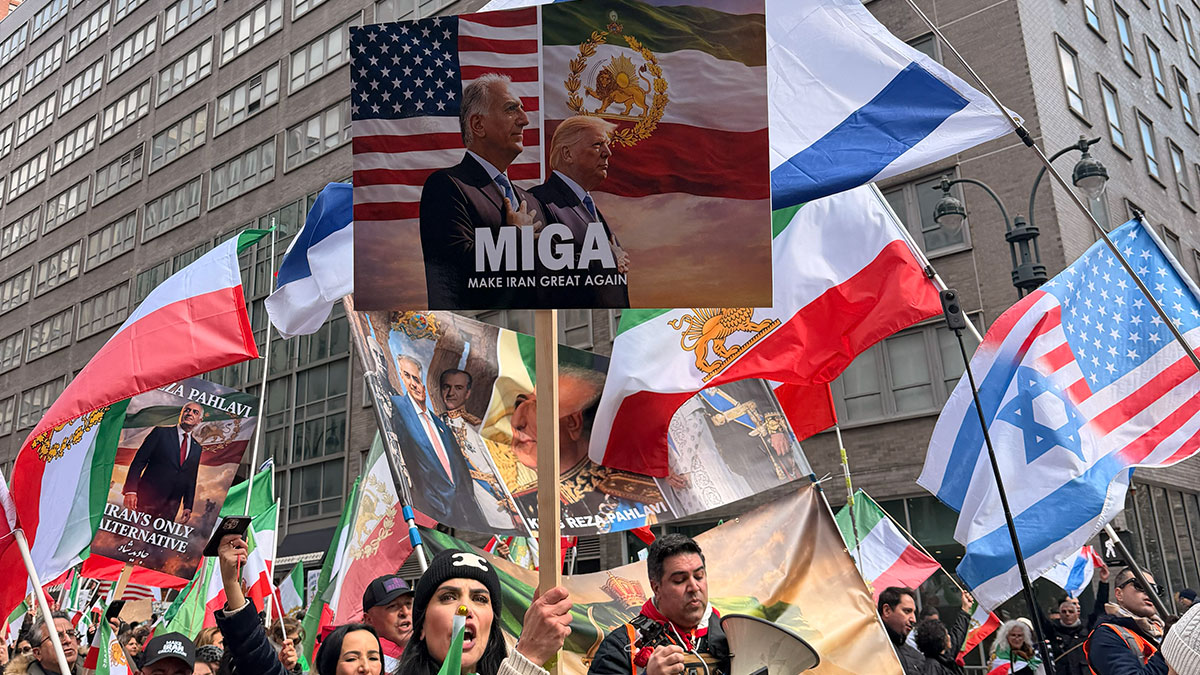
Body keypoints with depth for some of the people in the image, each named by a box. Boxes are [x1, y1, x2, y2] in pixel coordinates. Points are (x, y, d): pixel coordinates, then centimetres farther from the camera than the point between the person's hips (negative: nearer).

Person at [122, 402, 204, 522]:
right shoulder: (160, 432, 3)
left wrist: (188, 507, 7)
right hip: (146, 500, -3)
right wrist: (130, 491, -13)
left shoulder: (197, 448, 14)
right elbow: (138, 462, -3)